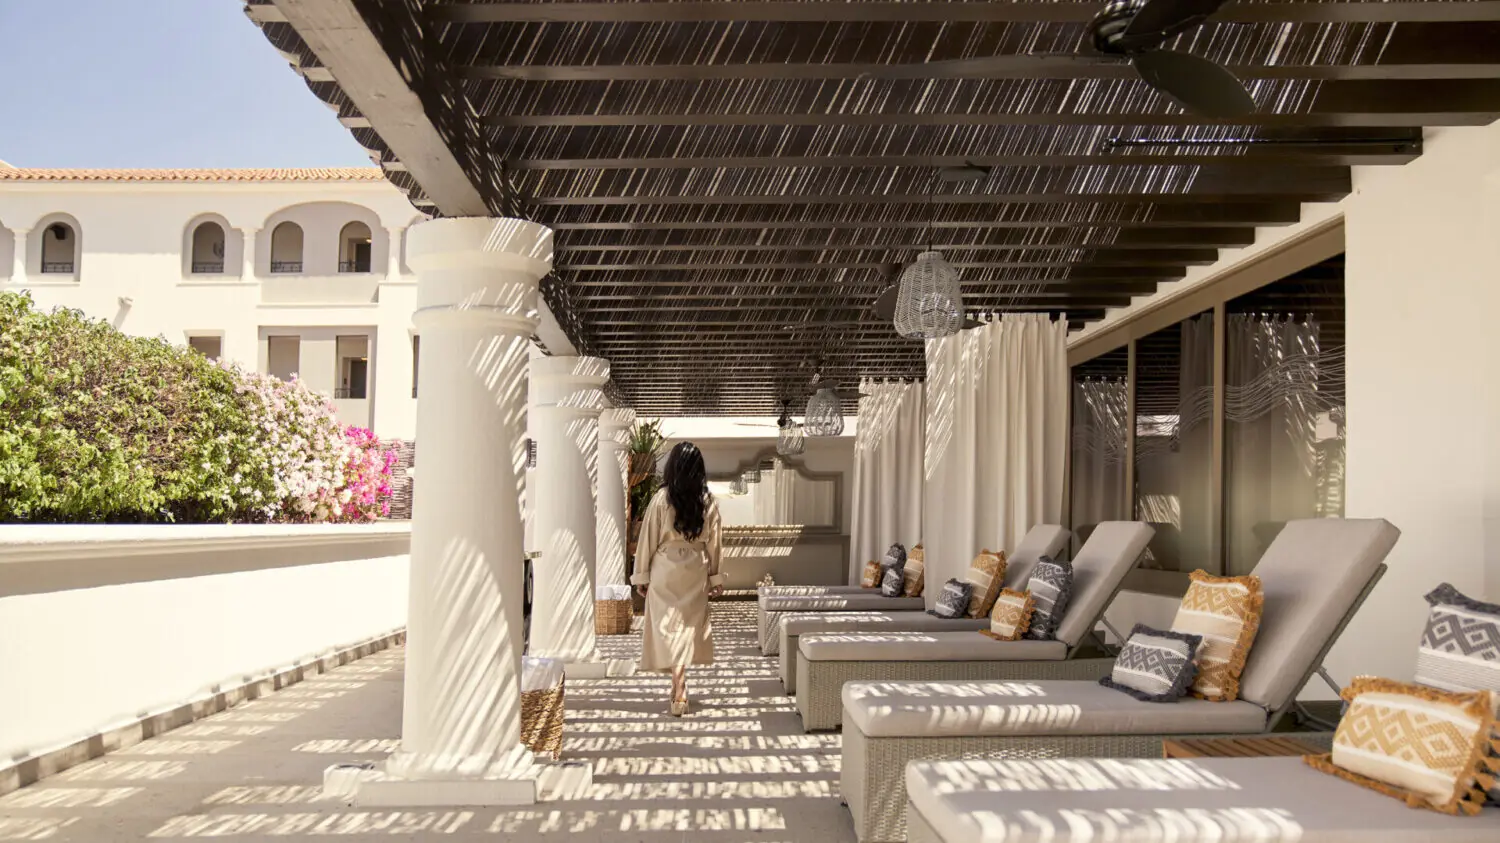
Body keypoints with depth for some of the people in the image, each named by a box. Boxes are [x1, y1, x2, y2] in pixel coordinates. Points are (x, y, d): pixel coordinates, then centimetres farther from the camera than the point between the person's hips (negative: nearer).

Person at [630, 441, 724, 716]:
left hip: (666, 571, -3)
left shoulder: (662, 498, -11)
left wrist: (641, 575, 3)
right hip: (696, 572, 3)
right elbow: (713, 543, 4)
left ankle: (679, 695, -7)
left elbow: (648, 538, -6)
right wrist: (715, 577, 13)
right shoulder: (708, 502, -2)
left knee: (669, 628, 0)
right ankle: (679, 689, 28)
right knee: (689, 627, 15)